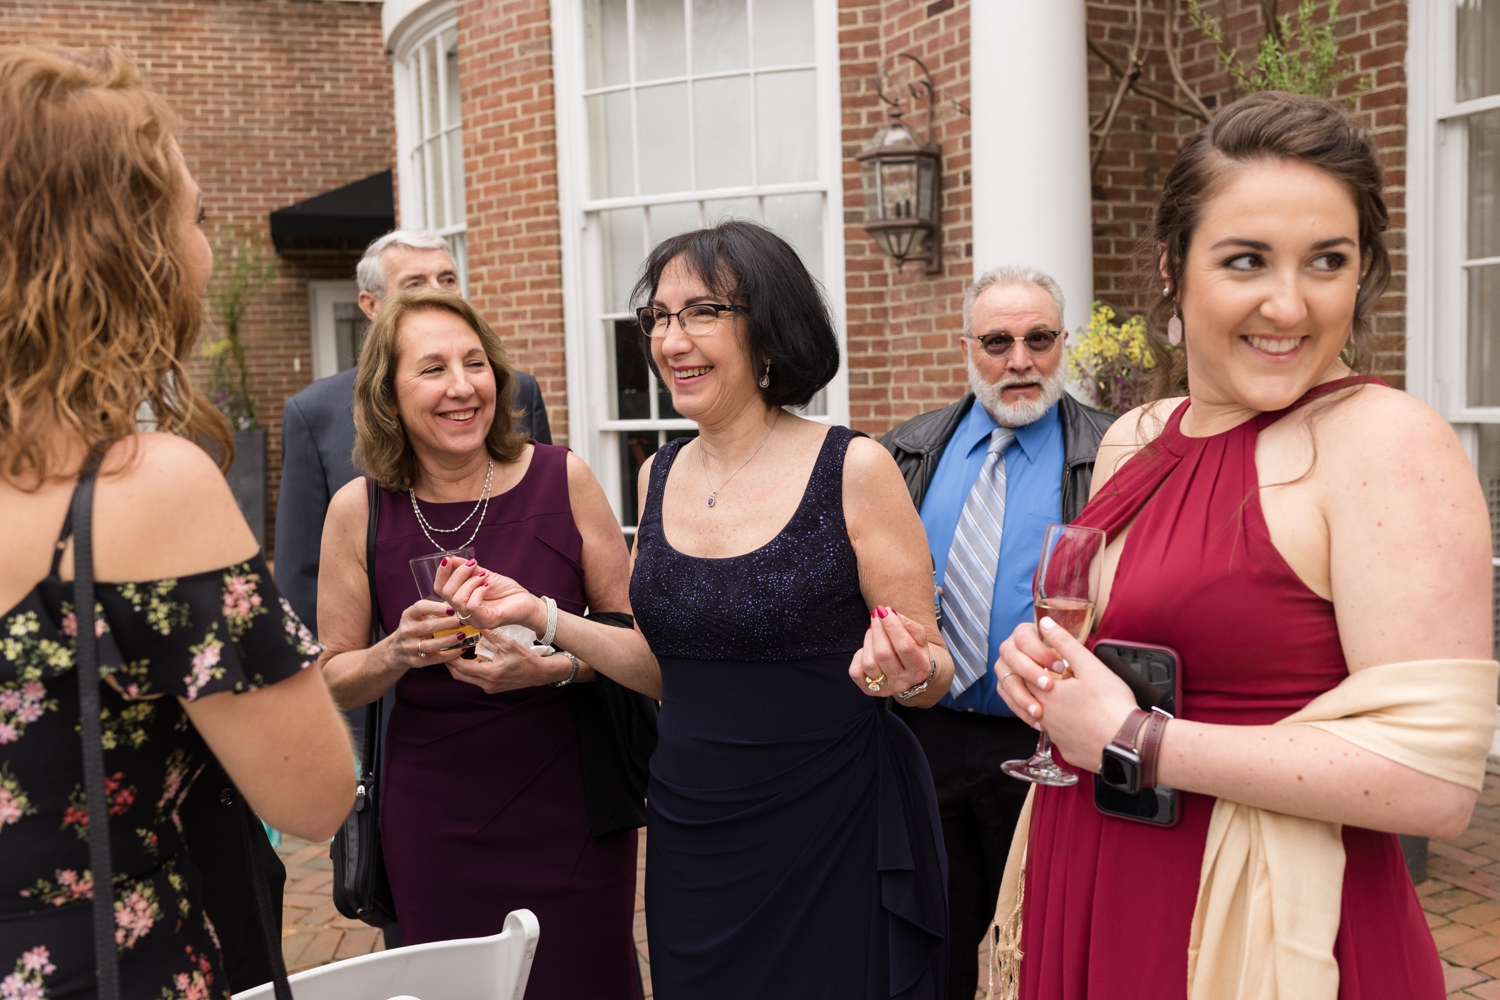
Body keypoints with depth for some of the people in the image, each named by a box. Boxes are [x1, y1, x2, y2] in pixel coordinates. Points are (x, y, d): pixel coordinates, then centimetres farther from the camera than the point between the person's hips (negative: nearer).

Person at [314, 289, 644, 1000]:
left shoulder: (561, 479, -7)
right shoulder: (358, 509, -5)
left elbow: (633, 633, 0)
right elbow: (333, 683, 3)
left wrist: (554, 666, -18)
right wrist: (398, 654, -17)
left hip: (570, 806, 0)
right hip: (435, 821, 1)